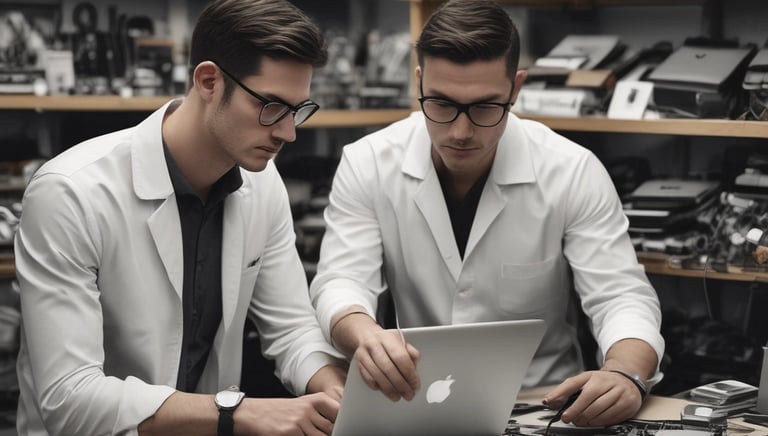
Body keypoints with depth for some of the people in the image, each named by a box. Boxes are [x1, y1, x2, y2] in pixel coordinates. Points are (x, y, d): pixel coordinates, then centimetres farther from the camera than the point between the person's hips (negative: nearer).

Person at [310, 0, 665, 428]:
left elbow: (622, 296, -11)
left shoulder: (573, 172, -9)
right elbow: (341, 282, -13)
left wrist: (626, 377, -33)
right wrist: (366, 336, -37)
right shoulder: (367, 165, -6)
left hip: (544, 405, 1)